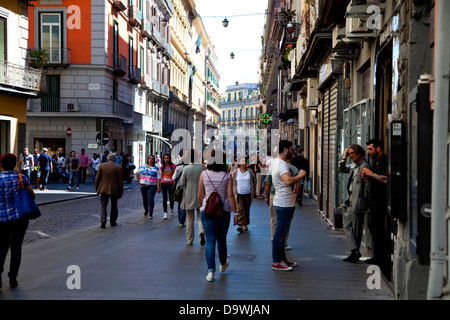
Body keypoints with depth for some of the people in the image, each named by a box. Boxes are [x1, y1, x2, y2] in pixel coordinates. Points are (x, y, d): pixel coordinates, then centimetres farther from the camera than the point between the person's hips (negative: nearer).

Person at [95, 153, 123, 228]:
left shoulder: (101, 166, -1)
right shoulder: (118, 168, -4)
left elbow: (97, 179, 2)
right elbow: (120, 182, -3)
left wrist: (97, 189, 13)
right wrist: (120, 192, 5)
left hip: (103, 190, 1)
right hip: (114, 190, 0)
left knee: (103, 206, 5)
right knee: (114, 207, 16)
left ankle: (103, 221, -13)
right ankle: (113, 222, 24)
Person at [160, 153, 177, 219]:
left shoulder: (173, 166, -3)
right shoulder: (162, 167, 6)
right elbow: (161, 176, 14)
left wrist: (174, 183, -10)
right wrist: (161, 183, 12)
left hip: (171, 183, -2)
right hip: (164, 183, 2)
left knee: (171, 198, 3)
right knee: (164, 198, -2)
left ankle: (171, 209, 34)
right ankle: (165, 213, 2)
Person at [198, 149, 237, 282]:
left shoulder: (204, 174, -2)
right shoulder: (227, 176, -5)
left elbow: (200, 195, 3)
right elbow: (230, 195, -9)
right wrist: (235, 211, -3)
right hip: (224, 210, 0)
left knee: (210, 240, 0)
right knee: (221, 238, 18)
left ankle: (210, 271, -9)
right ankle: (223, 263, 39)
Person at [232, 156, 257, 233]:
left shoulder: (250, 172, 2)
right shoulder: (235, 172, 0)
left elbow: (254, 182, 10)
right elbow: (233, 184, 4)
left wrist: (254, 192, 8)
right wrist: (234, 193, -1)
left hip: (248, 194, 2)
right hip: (239, 194, -2)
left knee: (247, 210, 8)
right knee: (240, 209, -13)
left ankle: (245, 225, 20)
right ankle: (240, 225, -15)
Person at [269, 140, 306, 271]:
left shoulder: (275, 161, 13)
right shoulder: (282, 164, -20)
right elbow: (288, 181, -36)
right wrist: (300, 175, -21)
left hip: (283, 203, 11)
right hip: (284, 204, -11)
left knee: (281, 232, 17)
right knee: (280, 232, -5)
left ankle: (282, 258, 27)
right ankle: (276, 262, 0)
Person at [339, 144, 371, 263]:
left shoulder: (364, 166, -13)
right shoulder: (354, 166, 15)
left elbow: (368, 185, -15)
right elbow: (341, 170, 25)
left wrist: (361, 199, -14)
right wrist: (344, 157, 13)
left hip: (359, 202, -10)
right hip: (351, 201, 10)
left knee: (356, 228, -2)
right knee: (347, 226, 10)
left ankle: (355, 253, 6)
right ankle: (354, 250, 14)